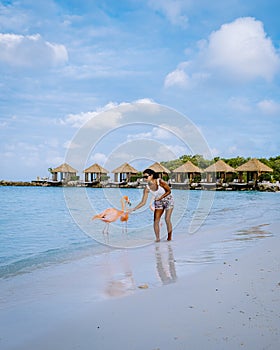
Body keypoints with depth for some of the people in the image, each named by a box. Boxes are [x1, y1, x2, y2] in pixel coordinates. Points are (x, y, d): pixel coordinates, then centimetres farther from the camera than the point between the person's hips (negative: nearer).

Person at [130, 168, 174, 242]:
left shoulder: (160, 182, -28)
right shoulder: (147, 188, -18)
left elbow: (169, 191, -14)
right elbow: (143, 202, -17)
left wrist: (161, 197, -24)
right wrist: (134, 209, -29)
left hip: (168, 200, -3)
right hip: (159, 203, 4)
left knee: (167, 219, -8)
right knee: (156, 220, -7)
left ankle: (169, 237, 7)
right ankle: (157, 238, 3)